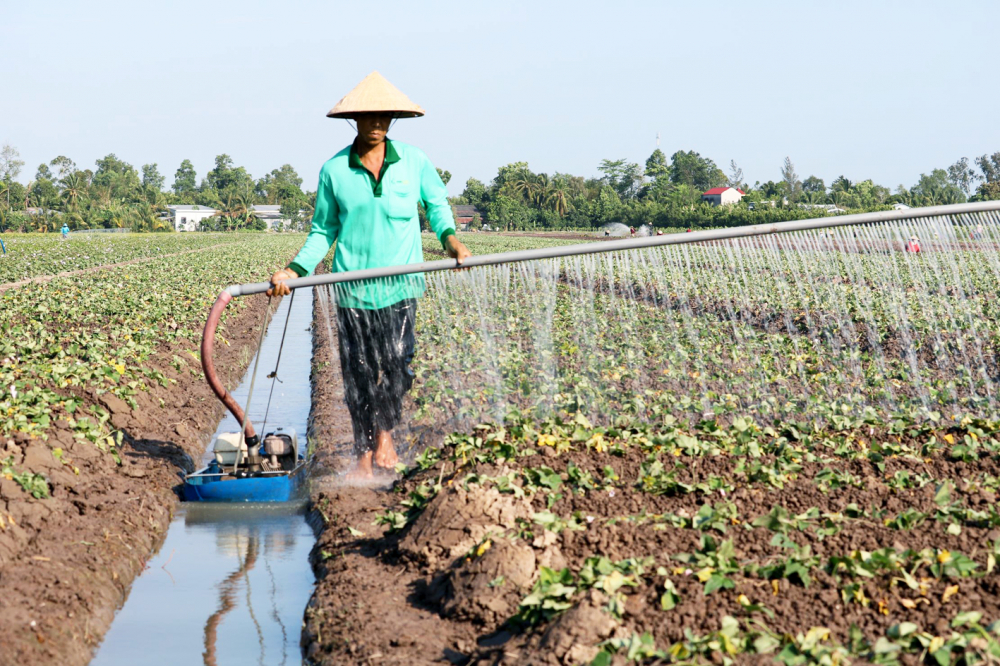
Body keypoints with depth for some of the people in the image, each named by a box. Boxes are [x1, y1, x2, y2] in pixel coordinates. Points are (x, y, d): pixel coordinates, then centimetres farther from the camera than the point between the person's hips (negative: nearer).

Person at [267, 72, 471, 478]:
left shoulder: (414, 162, 3)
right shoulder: (334, 170, 2)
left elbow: (436, 204, 20)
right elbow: (323, 232, 11)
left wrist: (450, 238, 1)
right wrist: (294, 271, -1)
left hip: (399, 283, 0)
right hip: (352, 285, 0)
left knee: (397, 360, -14)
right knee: (358, 370, 3)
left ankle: (385, 432, 10)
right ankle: (364, 452, 18)